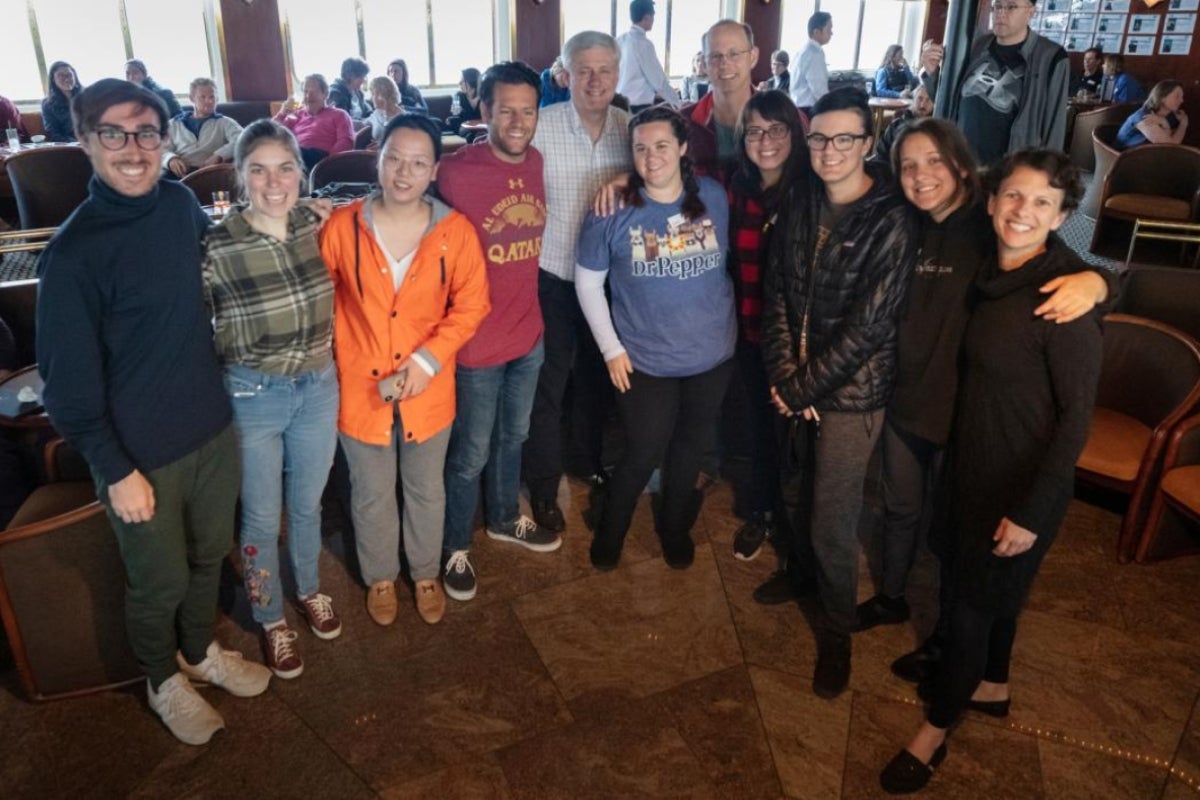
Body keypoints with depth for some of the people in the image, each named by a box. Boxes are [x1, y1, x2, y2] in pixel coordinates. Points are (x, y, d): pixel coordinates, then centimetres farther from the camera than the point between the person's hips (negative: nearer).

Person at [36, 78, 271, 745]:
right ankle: (164, 679, 43)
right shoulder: (74, 252, -19)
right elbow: (70, 380, -14)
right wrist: (115, 470, -13)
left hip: (213, 428, 5)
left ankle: (201, 650, 50)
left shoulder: (180, 204, -3)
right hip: (141, 453, -5)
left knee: (209, 556, 23)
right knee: (160, 582, 15)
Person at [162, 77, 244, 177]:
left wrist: (218, 156, -21)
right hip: (181, 174, 1)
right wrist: (171, 159, -12)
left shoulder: (225, 122, 18)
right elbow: (162, 149, 14)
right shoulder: (175, 123, 25)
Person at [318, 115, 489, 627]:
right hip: (361, 386, 0)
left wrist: (429, 358, -16)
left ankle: (426, 574, 46)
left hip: (428, 389, 1)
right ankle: (380, 577, 44)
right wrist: (333, 359, -6)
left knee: (426, 490, 21)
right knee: (372, 495, 19)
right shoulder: (342, 227, -11)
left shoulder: (456, 232, -10)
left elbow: (470, 305, -5)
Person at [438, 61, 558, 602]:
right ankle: (455, 547, 32)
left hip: (529, 333, 6)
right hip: (478, 341, -6)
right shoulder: (455, 173, -19)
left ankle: (505, 519, 49)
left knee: (513, 437, 25)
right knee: (471, 453, 10)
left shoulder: (539, 164, 0)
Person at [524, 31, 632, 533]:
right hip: (552, 275, -4)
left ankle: (588, 458, 43)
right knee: (549, 381, 6)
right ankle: (543, 484, 23)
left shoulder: (630, 128, -2)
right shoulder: (541, 126, -13)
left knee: (599, 375, 19)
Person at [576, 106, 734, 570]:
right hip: (644, 359, -3)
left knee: (691, 450, 20)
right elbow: (587, 279, -6)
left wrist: (724, 318, 7)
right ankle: (607, 532, 37)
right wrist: (610, 347, -8)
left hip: (711, 355, 3)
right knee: (642, 455, 9)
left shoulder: (714, 197, -6)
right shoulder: (614, 209, -14)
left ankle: (675, 528, 45)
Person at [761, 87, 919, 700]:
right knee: (799, 494, 19)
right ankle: (801, 572, 48)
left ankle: (837, 628, 25)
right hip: (795, 384, 5)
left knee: (833, 522, 1)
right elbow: (775, 293, 1)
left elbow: (868, 325, -18)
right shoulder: (799, 208, 3)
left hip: (851, 393, -5)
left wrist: (803, 386, -14)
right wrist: (784, 374, -10)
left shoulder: (892, 221, -15)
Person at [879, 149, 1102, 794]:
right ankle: (991, 686, 48)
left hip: (1024, 484, -7)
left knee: (977, 598, 8)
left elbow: (1077, 412, -20)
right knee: (991, 585, 24)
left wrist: (1032, 512, -19)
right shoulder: (991, 274, -2)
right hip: (975, 465, 7)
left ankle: (936, 727, 28)